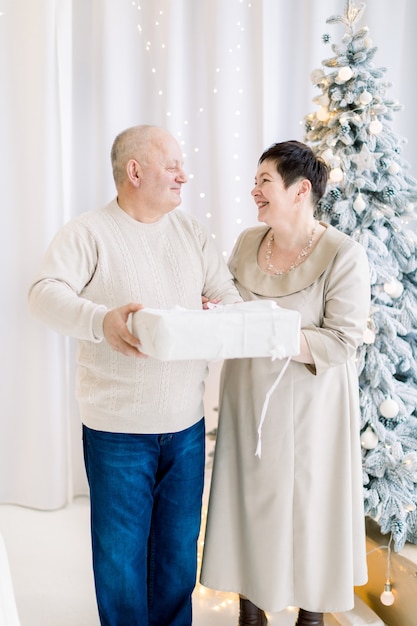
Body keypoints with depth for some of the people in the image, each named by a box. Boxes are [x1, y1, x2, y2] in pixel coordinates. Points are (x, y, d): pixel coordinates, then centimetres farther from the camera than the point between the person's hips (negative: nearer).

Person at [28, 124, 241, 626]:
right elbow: (45, 292, -19)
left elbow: (227, 294, 8)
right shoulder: (87, 233, -7)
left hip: (186, 425, 5)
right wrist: (100, 321, -37)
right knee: (121, 548, 11)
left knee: (180, 545, 18)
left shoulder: (191, 231, 9)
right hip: (117, 428, -4)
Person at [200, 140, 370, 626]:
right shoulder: (247, 242, 2)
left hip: (308, 405, -4)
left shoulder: (343, 256, -15)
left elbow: (342, 343, -18)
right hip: (247, 399, 5)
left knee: (309, 504, 10)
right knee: (250, 499, 14)